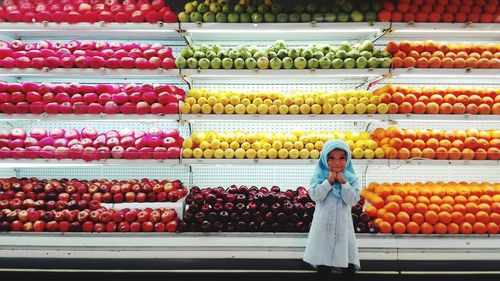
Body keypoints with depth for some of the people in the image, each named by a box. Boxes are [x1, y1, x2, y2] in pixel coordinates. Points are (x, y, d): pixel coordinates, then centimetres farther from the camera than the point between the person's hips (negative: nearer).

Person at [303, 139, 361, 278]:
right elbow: (315, 196, -15)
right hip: (324, 222, 0)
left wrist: (344, 182, -19)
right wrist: (329, 181, -20)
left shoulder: (351, 178, -2)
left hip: (343, 223, 1)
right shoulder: (320, 176, -4)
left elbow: (352, 200, -11)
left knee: (348, 266, 6)